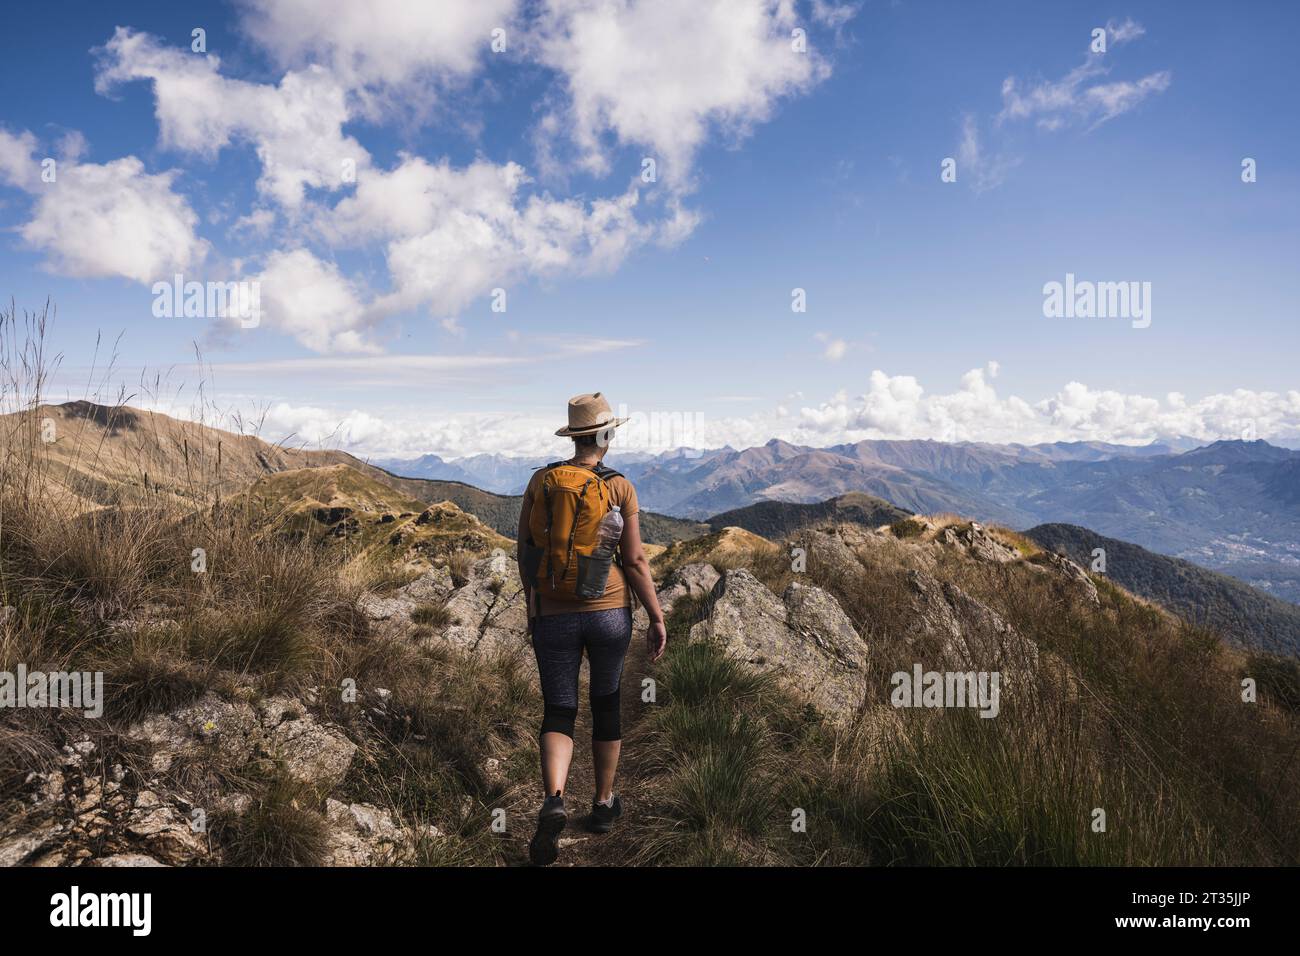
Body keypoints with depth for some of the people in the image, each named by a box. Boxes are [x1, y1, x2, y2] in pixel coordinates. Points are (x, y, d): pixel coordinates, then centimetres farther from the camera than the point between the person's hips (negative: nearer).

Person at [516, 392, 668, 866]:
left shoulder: (541, 480, -2)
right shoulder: (620, 488, -8)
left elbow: (524, 551, 2)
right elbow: (635, 561, -9)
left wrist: (532, 602, 17)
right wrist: (657, 619, -2)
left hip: (553, 615, 1)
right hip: (609, 613, 0)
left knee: (558, 714, 7)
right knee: (606, 703, 20)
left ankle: (553, 802, -18)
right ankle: (603, 804, 30)